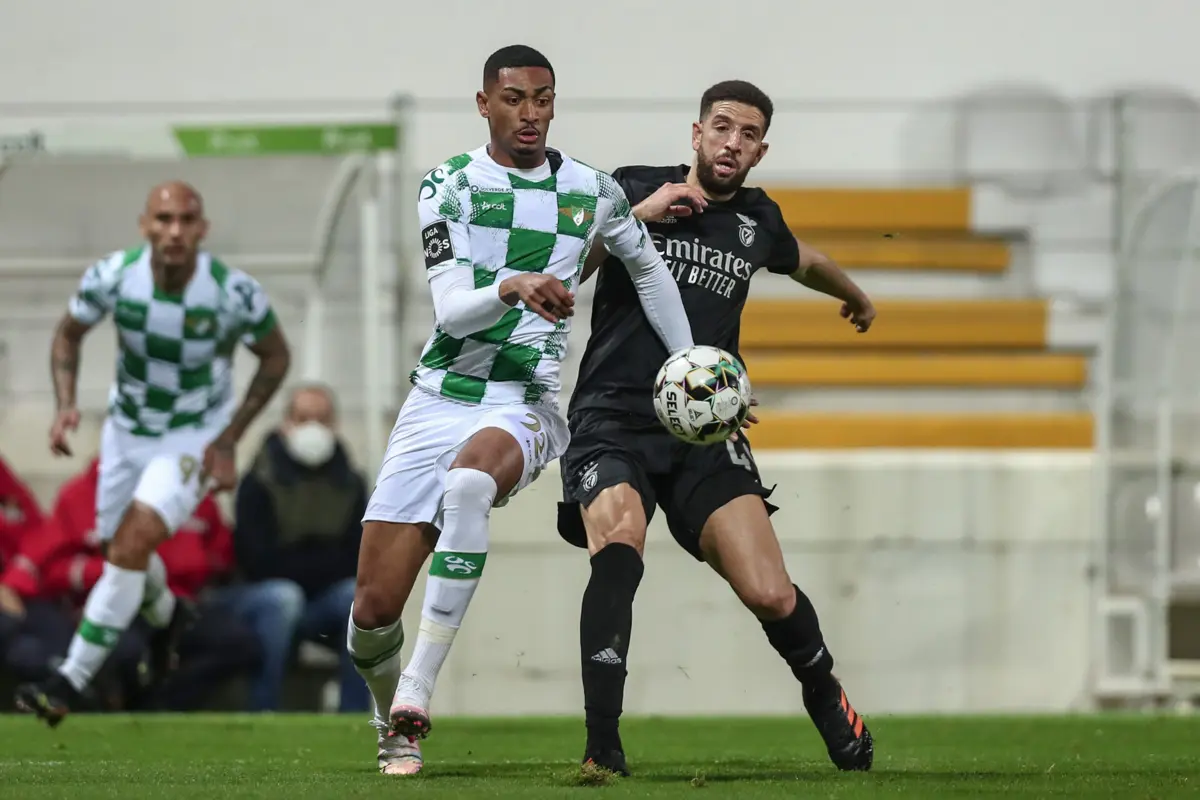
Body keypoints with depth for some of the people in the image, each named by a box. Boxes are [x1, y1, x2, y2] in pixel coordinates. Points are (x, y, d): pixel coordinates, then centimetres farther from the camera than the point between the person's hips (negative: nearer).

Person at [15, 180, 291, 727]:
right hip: (127, 430, 4)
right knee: (122, 549, 17)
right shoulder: (112, 277, -20)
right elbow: (69, 333, 0)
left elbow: (275, 357, -7)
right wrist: (65, 405, -16)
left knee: (131, 544, -20)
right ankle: (166, 618, 53)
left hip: (196, 437, -4)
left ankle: (69, 682, -16)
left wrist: (228, 441, -11)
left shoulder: (235, 294, -26)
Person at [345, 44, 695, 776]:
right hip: (439, 398, 1)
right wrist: (512, 288, -32)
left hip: (523, 405, -1)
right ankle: (392, 728, 28)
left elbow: (650, 270, 24)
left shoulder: (592, 192, 5)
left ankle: (417, 695, -36)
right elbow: (451, 309, -12)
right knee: (373, 611, -3)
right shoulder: (451, 186, -1)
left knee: (469, 480, -39)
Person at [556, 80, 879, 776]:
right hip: (614, 423, -3)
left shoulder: (757, 221, 14)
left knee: (771, 597, -10)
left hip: (704, 431, 3)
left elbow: (806, 262, 37)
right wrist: (637, 215, -14)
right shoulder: (635, 188, 4)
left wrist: (857, 297, 56)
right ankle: (602, 745, -31)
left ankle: (827, 697, 23)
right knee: (618, 548, -33)